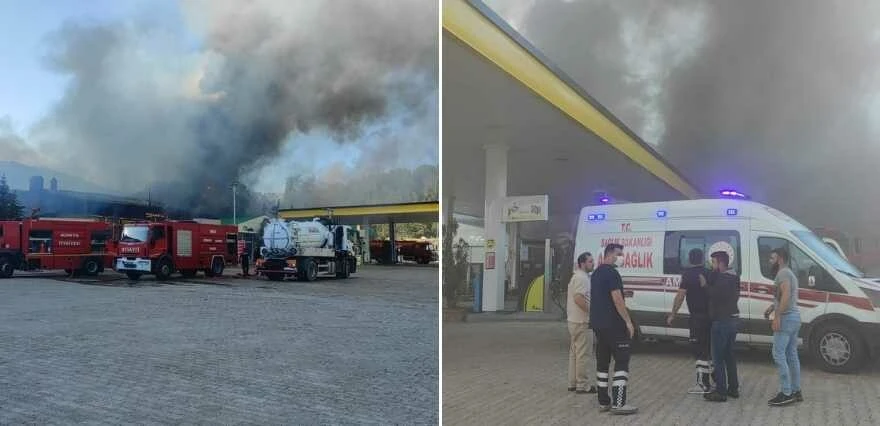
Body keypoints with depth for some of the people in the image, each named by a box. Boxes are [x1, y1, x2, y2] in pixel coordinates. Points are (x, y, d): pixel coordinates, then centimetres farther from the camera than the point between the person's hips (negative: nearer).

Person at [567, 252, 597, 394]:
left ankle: (572, 383, 21)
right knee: (582, 354, -5)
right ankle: (581, 385, 1)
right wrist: (592, 311, -20)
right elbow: (578, 298, -27)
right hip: (581, 322, -11)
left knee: (574, 352, 14)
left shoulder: (576, 276, 17)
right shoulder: (582, 277, -16)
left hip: (574, 321, 11)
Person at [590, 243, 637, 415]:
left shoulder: (596, 273, 16)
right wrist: (628, 321, -16)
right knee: (622, 362, -5)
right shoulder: (612, 272, -13)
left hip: (598, 324, 9)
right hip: (613, 324, -9)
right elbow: (617, 299, -19)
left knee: (602, 362, 10)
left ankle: (603, 402, 13)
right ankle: (618, 403, -7)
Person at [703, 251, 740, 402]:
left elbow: (715, 295, -24)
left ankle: (721, 392, -1)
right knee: (729, 355, 18)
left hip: (722, 321, -10)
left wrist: (705, 285, -11)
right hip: (733, 319, 10)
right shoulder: (734, 277, 13)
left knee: (718, 357, -4)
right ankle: (733, 388, 24)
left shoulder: (722, 279, -18)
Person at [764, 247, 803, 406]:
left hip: (786, 318, -11)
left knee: (779, 354, -10)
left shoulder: (783, 273, -12)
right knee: (792, 355, 13)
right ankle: (796, 392, 18)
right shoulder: (790, 273, 21)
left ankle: (786, 393, -11)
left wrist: (777, 316, -26)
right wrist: (772, 307, 17)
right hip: (795, 317, 11)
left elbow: (786, 295, -25)